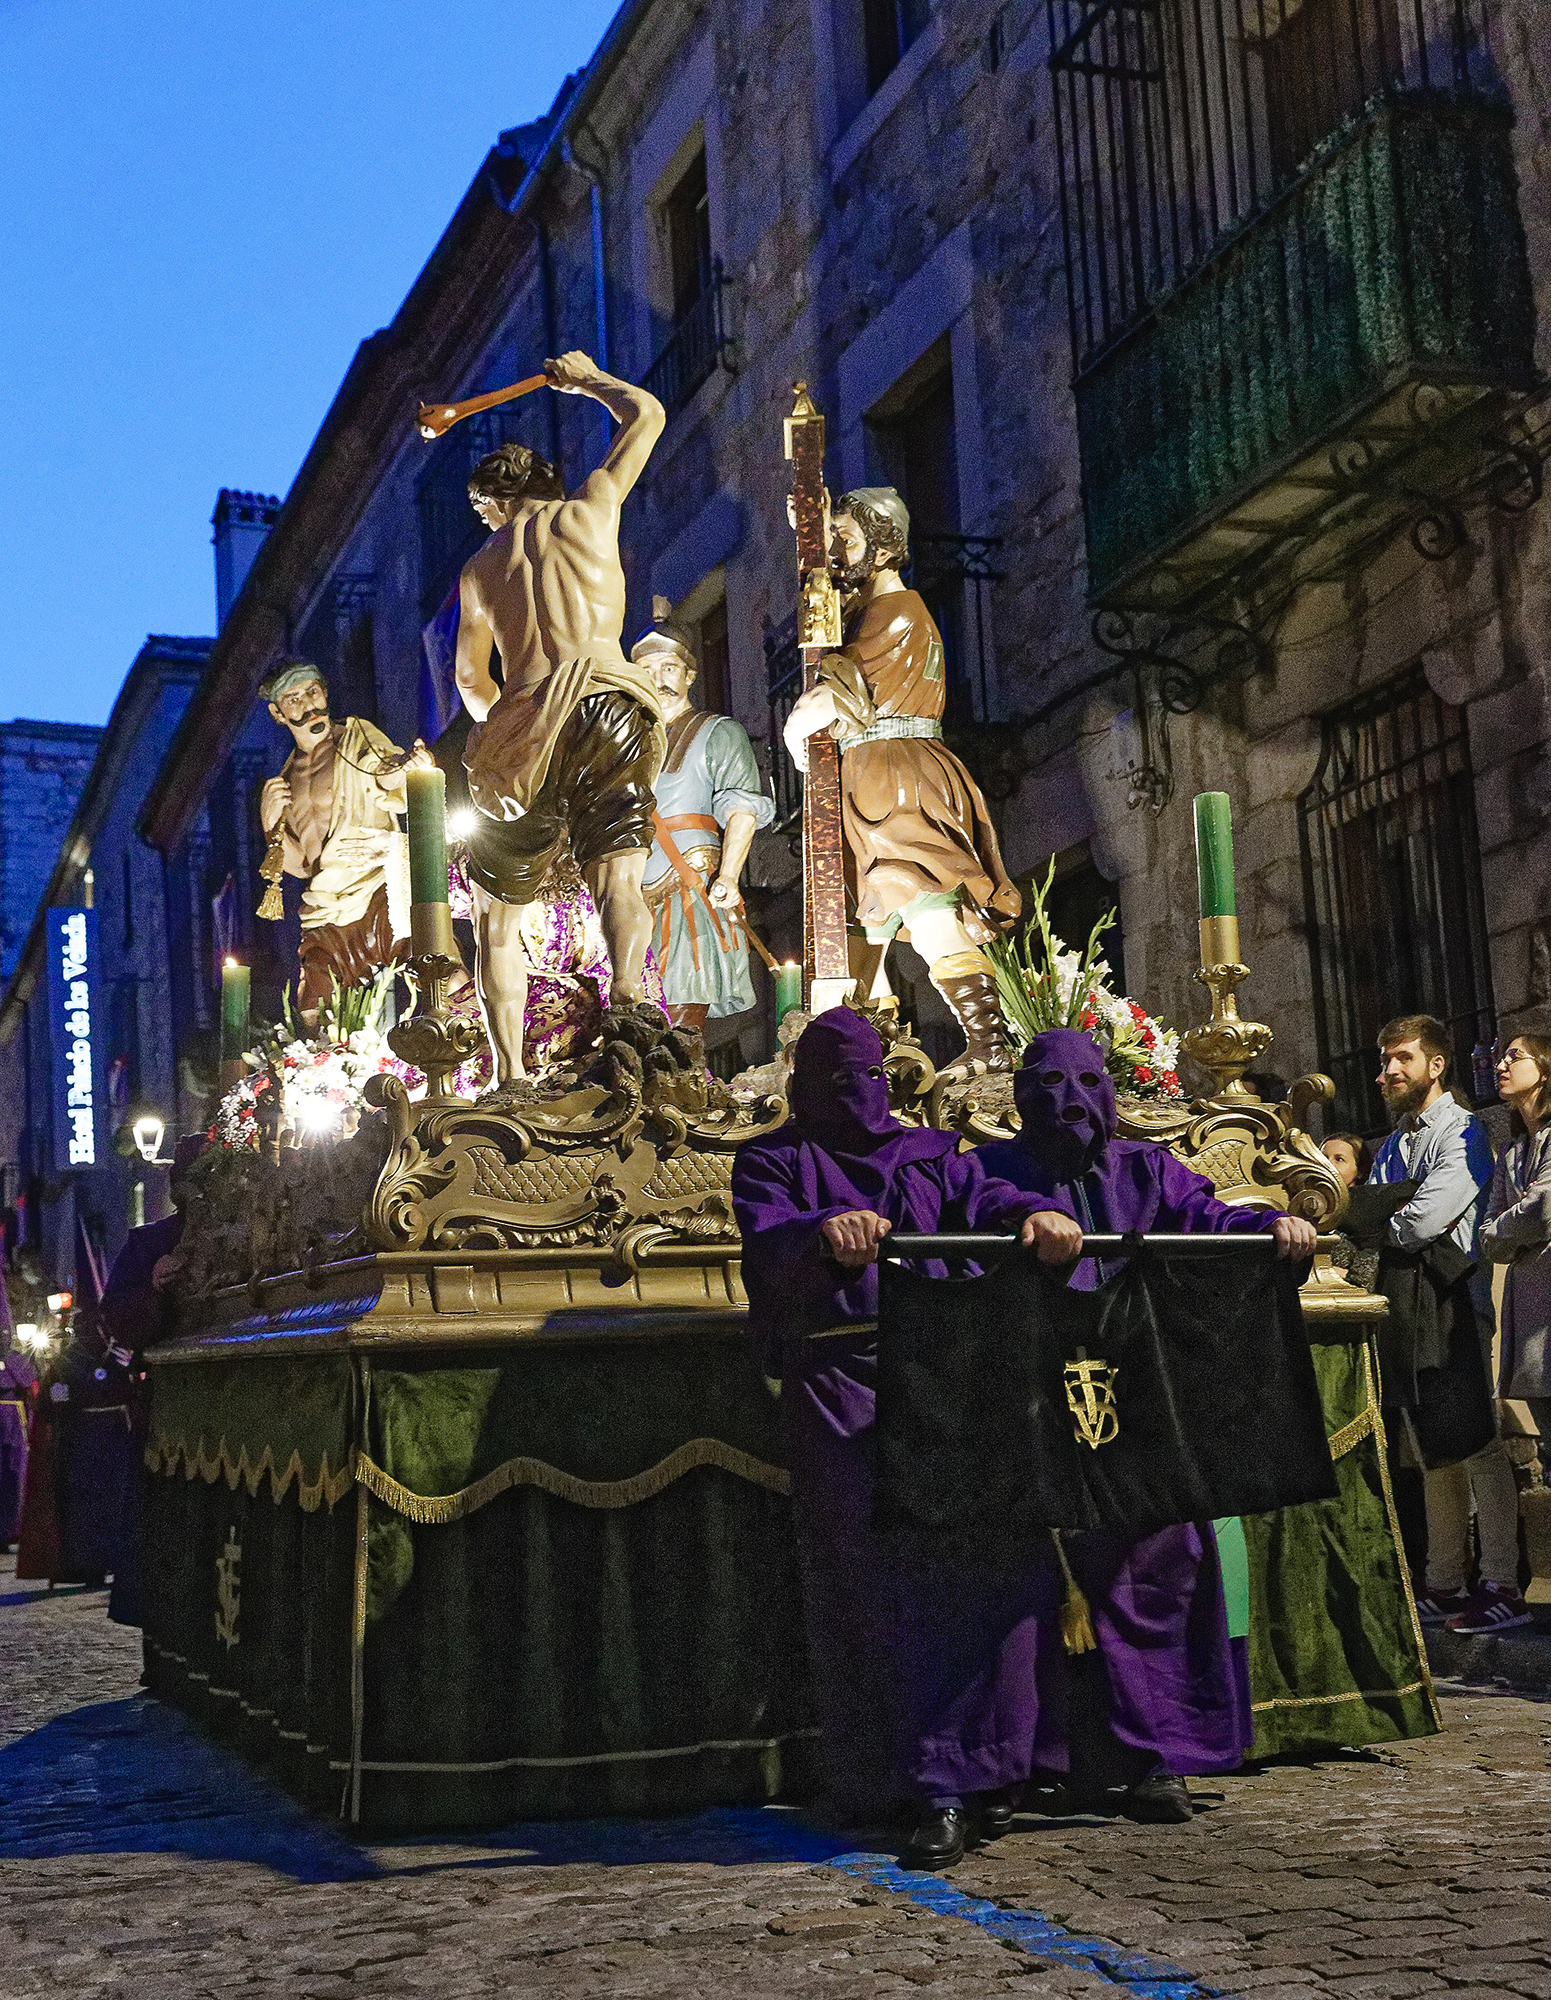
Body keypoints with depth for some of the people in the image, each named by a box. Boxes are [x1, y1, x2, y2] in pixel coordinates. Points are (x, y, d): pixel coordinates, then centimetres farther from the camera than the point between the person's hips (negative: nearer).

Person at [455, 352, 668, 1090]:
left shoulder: (480, 566, 22)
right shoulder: (590, 508, 16)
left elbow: (471, 680, 32)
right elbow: (646, 413, 29)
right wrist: (584, 378, 45)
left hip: (520, 726, 1)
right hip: (610, 707, -1)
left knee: (496, 912, 13)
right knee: (617, 880, -14)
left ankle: (509, 1070, 6)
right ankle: (626, 993, -44)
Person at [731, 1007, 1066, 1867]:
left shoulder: (929, 1153, 23)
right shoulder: (773, 1163, 13)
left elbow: (985, 1197, 3)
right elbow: (767, 1247, -8)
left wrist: (1037, 1214, -21)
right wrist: (824, 1235, -31)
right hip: (843, 1394, -3)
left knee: (982, 1567, -5)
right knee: (887, 1586, -8)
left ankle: (986, 1765, 8)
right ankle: (936, 1790, -5)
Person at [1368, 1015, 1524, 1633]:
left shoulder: (1461, 1130, -3)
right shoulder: (1390, 1146, 23)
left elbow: (1430, 1215, -14)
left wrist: (1376, 1229, 3)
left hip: (1449, 1299, -8)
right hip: (1402, 1305, 8)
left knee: (1474, 1443, -10)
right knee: (1431, 1452, 10)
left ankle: (1502, 1586, -7)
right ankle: (1443, 1585, 15)